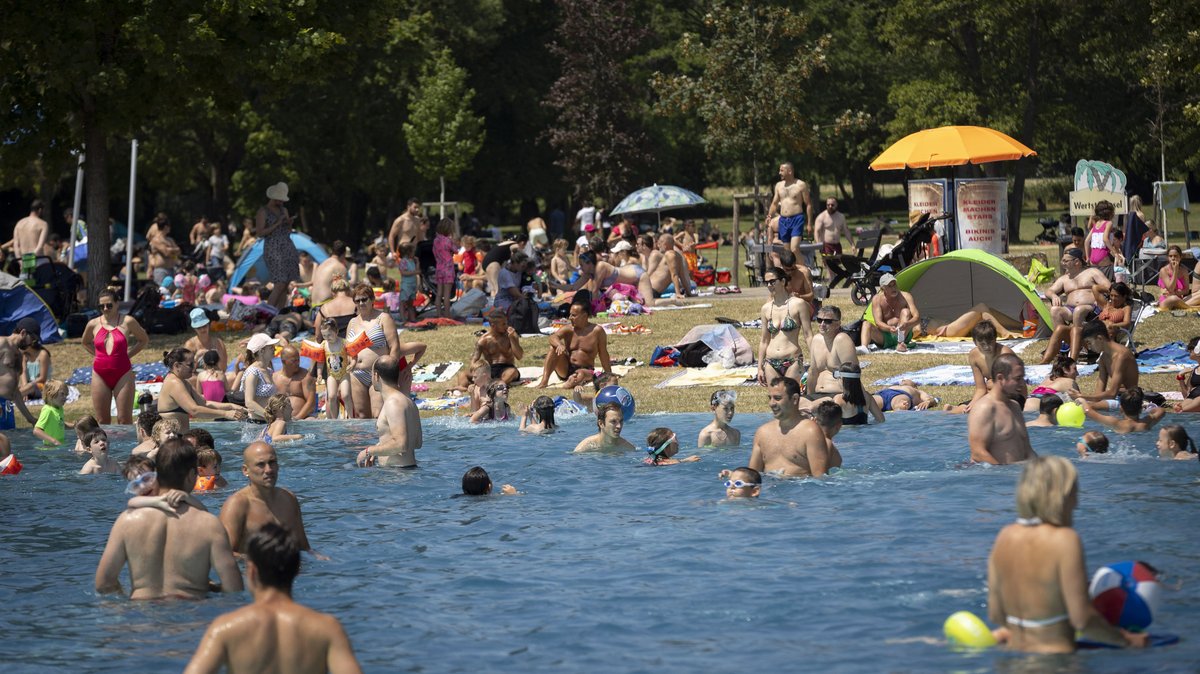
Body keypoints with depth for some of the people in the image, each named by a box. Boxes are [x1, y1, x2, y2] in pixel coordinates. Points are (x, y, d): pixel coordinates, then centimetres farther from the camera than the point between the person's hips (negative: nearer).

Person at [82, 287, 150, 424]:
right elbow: (86, 343, 25)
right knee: (102, 420, 4)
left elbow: (144, 340, 12)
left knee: (124, 419, -4)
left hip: (123, 373, -2)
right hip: (100, 374, 2)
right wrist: (97, 355, 11)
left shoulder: (127, 322, -2)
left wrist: (128, 354, 3)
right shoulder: (93, 324, 5)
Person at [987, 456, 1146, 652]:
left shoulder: (1005, 537, 7)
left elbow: (995, 614, 11)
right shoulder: (1064, 540, -12)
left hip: (1014, 654, 7)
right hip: (1055, 655, -7)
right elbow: (1082, 620, -13)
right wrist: (1125, 639, 0)